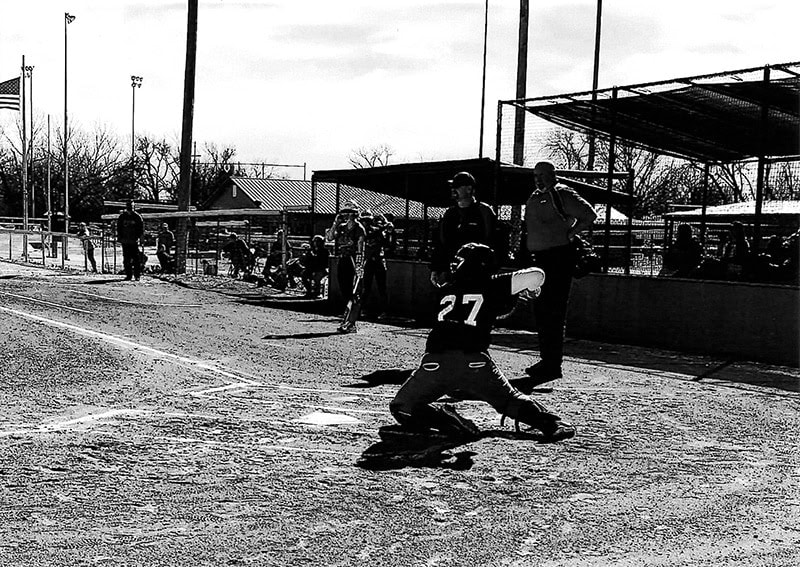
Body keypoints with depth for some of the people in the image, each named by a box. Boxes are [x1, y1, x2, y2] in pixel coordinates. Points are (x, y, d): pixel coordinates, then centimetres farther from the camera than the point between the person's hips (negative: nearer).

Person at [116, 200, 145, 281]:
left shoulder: (137, 216, 2)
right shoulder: (122, 216, 8)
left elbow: (141, 228, 4)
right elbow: (119, 228, 13)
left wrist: (138, 237, -6)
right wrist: (120, 237, 2)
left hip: (134, 241, -2)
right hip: (125, 241, 2)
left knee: (136, 259, -4)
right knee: (126, 260, 3)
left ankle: (137, 275, 2)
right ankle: (128, 275, 9)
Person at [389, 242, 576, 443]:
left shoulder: (445, 290, 22)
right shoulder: (491, 284, 13)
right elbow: (536, 275, 5)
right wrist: (532, 289, 28)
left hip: (434, 363, 1)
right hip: (475, 363, 0)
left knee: (401, 408, 16)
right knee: (510, 400, 20)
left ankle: (445, 419, -7)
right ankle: (551, 423, -2)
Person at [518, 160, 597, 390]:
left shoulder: (562, 194, -7)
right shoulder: (534, 198, 17)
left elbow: (589, 215, -11)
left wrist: (569, 234, -10)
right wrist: (526, 254, 16)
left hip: (559, 257, -9)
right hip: (539, 259, 9)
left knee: (552, 312, -9)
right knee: (540, 310, 12)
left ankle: (552, 364, -7)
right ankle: (547, 360, 21)